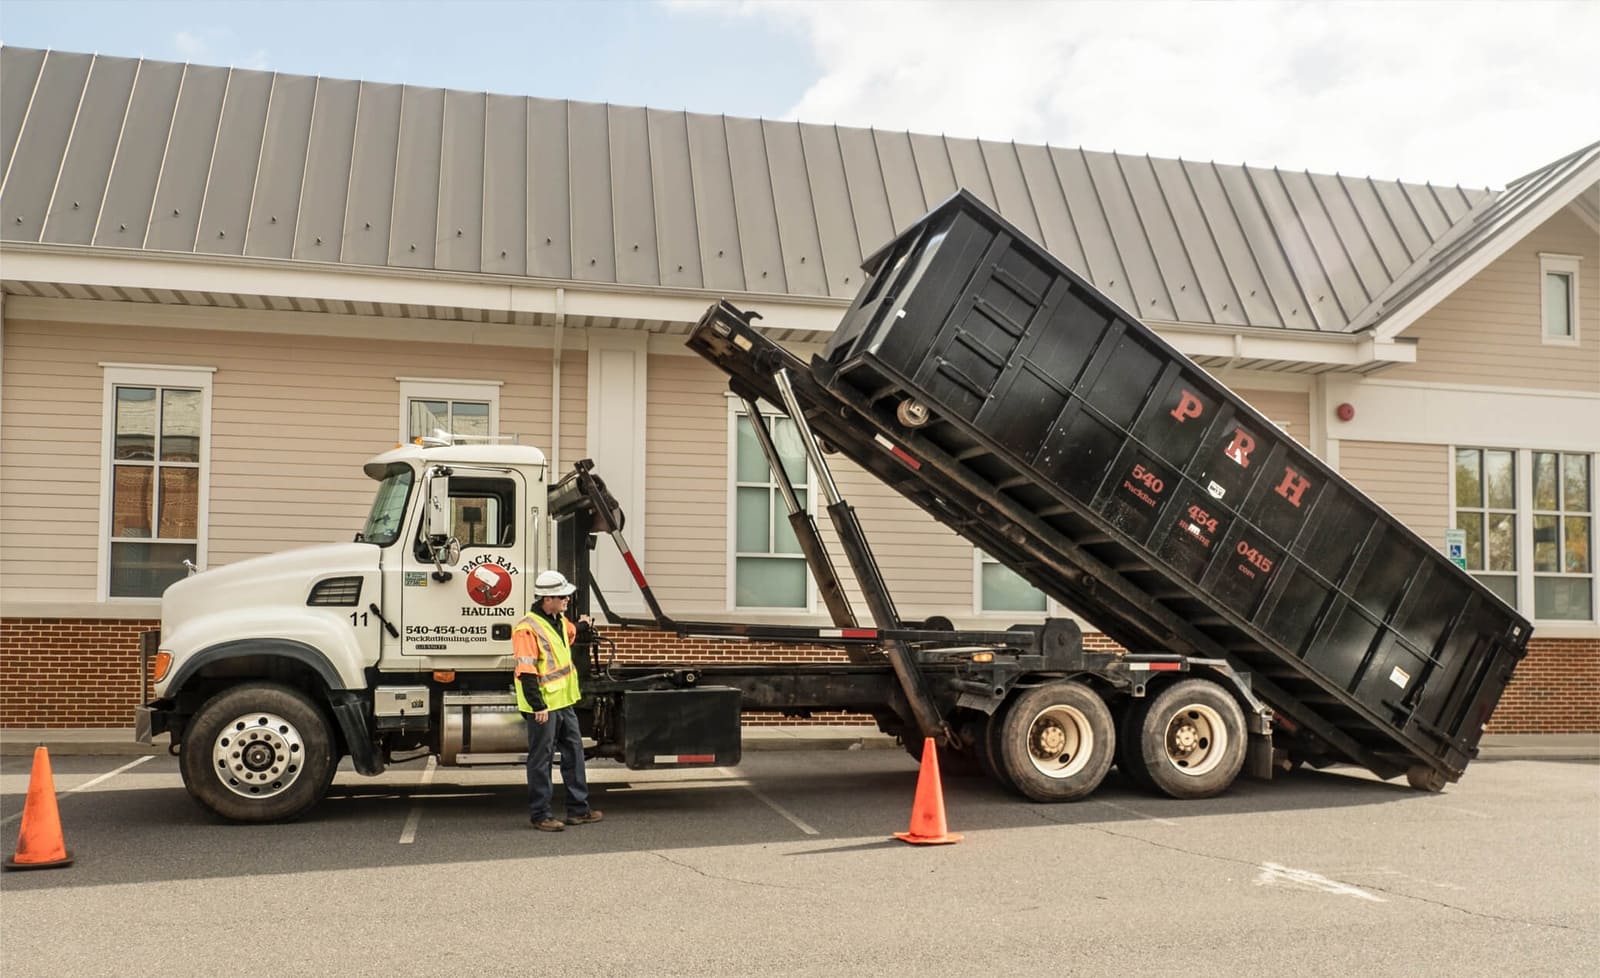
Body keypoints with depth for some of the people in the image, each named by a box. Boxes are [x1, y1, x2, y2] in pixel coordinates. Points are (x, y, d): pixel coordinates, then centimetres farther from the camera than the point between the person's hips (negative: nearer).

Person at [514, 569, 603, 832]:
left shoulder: (560, 620, 10)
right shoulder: (527, 628, -19)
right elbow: (526, 671, -22)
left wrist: (583, 626, 24)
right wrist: (538, 706, -23)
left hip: (564, 701, 9)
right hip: (544, 706, -9)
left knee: (574, 752, 13)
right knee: (541, 759, 1)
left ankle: (578, 809, 23)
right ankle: (540, 814, 10)